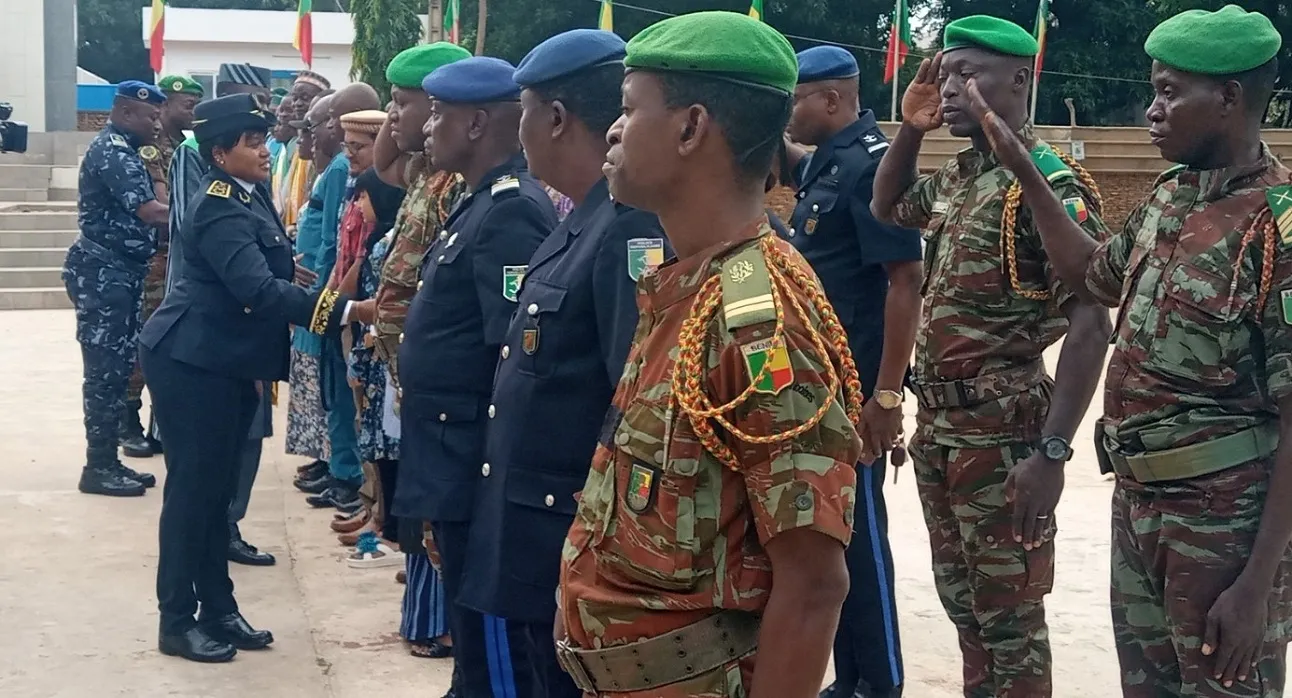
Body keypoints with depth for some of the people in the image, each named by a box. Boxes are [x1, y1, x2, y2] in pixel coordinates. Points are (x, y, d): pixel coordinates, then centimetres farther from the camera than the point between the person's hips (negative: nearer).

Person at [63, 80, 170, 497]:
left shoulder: (121, 150, 18)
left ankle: (107, 461, 16)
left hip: (119, 272, 10)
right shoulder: (112, 150, -14)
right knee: (105, 371, -6)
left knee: (117, 368, 11)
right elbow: (149, 211, -23)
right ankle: (98, 467, -1)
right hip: (103, 274, -10)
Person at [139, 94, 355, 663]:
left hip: (225, 362, 9)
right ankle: (177, 622, 10)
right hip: (191, 362, -9)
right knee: (192, 488, -1)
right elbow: (259, 292, -32)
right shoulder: (221, 209, -21)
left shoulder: (243, 199, 9)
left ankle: (218, 611, 23)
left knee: (217, 487, 14)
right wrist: (344, 308, -35)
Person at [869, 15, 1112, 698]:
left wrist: (1052, 451, -26)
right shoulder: (953, 178, 9)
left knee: (1008, 616, 3)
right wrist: (909, 129, 11)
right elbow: (885, 208, 29)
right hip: (937, 427, 8)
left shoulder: (1050, 184, -15)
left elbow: (1089, 325, -20)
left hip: (1002, 432, -8)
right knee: (961, 601, 18)